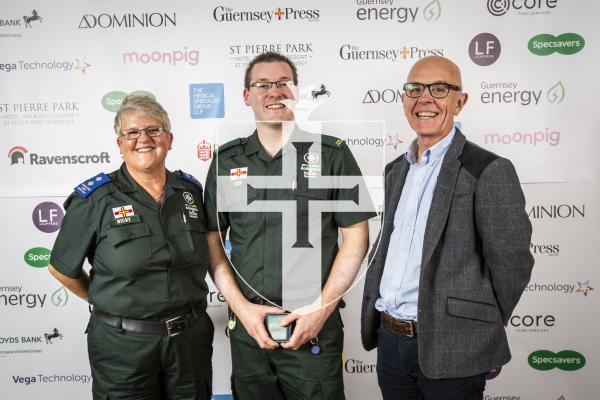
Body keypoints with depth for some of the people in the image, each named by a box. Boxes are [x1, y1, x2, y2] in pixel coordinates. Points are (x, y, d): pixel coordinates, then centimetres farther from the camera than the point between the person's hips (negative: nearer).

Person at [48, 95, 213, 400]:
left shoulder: (191, 190, 1)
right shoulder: (95, 199, -9)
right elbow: (62, 269, 0)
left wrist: (183, 304, 6)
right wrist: (106, 304, 7)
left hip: (191, 338, 4)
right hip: (123, 343, -3)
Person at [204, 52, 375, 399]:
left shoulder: (332, 154, -3)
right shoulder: (226, 161, 4)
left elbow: (356, 238, -4)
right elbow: (212, 242, 5)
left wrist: (322, 308, -10)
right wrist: (242, 306, -5)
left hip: (315, 326, -2)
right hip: (247, 327, 3)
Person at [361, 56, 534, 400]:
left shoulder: (490, 171, -12)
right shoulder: (395, 170, 10)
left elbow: (512, 263, -10)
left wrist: (480, 328, -1)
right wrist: (377, 308, 11)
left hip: (449, 351, -6)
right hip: (389, 341, 6)